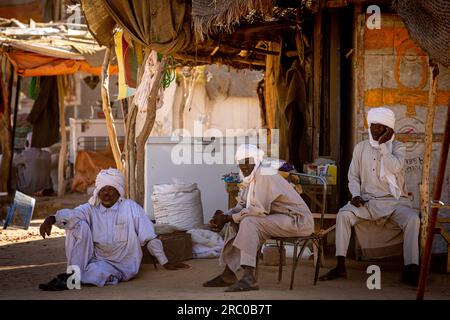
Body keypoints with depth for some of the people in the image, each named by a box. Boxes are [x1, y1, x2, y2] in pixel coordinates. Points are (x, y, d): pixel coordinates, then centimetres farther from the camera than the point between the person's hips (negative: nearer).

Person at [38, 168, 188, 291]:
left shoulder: (131, 208, -1)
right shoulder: (90, 209, 5)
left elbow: (149, 238, -1)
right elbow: (72, 214, -17)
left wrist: (166, 263, 0)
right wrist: (51, 219, -38)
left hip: (120, 265, -3)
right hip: (95, 258, 3)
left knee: (98, 272, -38)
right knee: (78, 225, -17)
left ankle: (70, 280, -21)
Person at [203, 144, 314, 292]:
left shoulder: (265, 176, -20)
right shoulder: (251, 177, 11)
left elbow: (259, 210, -25)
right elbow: (242, 205, 14)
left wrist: (228, 218, -19)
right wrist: (224, 217, -6)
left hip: (297, 220, -10)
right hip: (280, 219, 10)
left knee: (249, 222, -27)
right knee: (236, 222, 4)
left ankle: (249, 278, -32)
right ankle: (228, 274, 3)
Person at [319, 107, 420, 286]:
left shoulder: (398, 147, 6)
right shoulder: (361, 148, 12)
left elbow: (394, 168, -16)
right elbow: (353, 177, 11)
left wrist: (382, 144, -13)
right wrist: (356, 195, -7)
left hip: (395, 200, -2)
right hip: (367, 200, 2)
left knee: (413, 219, -32)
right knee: (343, 214, -27)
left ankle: (411, 271, -31)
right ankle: (340, 267, -24)